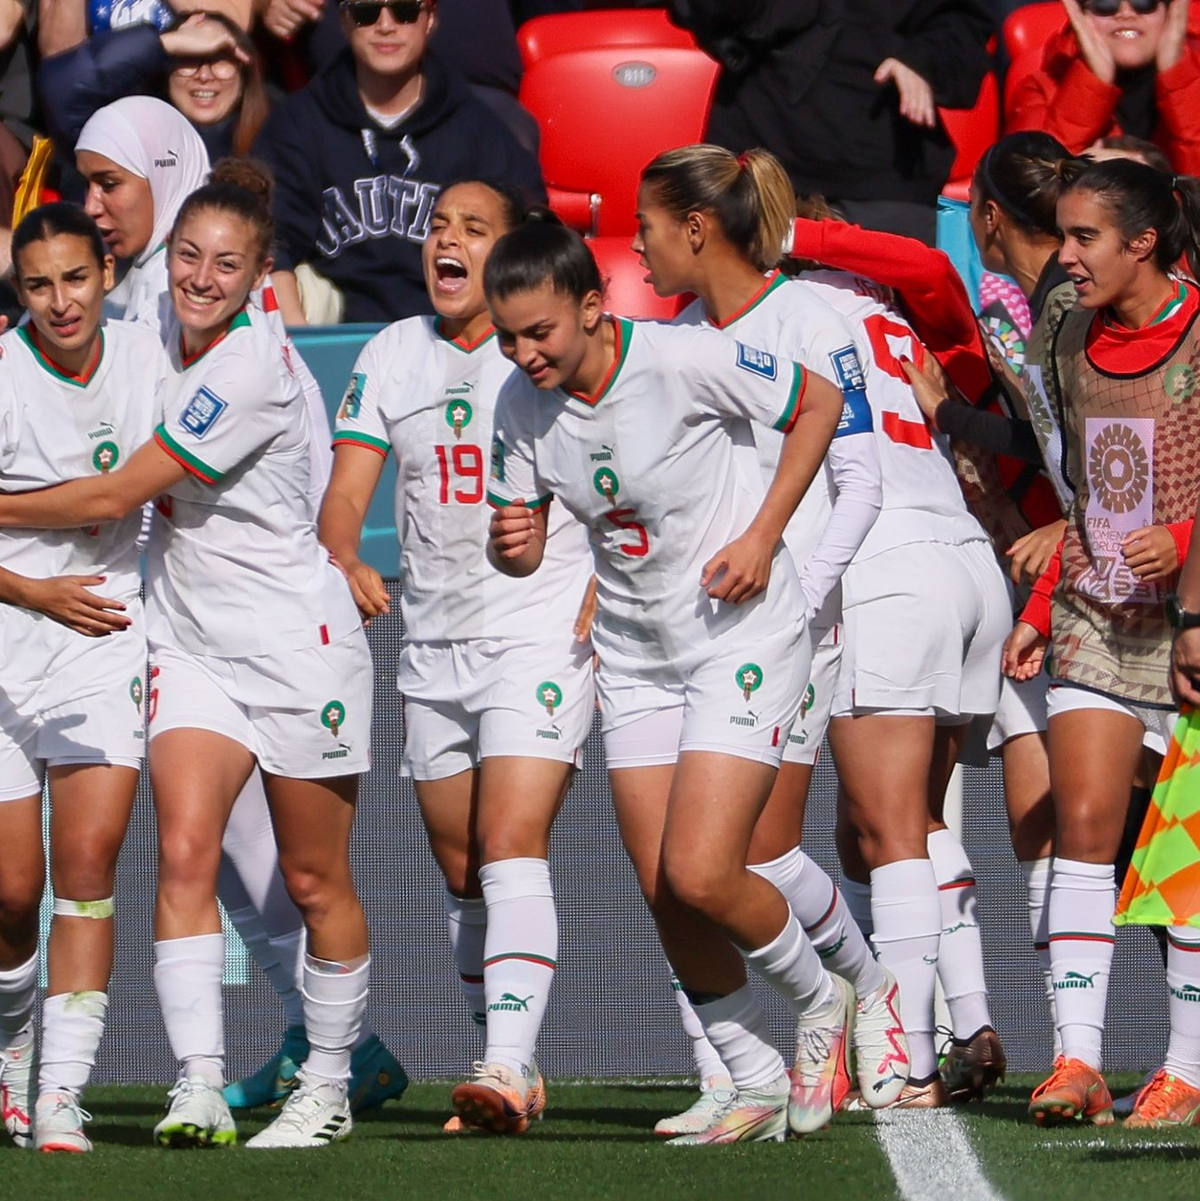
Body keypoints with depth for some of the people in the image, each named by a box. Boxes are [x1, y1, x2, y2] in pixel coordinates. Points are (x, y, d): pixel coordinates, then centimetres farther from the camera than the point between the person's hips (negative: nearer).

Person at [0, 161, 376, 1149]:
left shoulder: (251, 370, -22)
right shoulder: (165, 340, 3)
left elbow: (116, 495, -18)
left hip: (298, 642, -6)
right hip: (192, 641, 6)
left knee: (315, 879, 4)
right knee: (184, 852, -13)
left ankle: (328, 1087, 19)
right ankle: (199, 1087, -20)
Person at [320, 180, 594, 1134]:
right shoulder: (392, 357, 7)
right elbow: (347, 488, 1)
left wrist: (608, 596, -12)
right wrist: (345, 562, -20)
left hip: (544, 634, -6)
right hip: (433, 643, 6)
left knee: (511, 848, -18)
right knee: (461, 871, 9)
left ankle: (506, 1065, -26)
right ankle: (516, 1076, 20)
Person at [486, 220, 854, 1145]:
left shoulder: (684, 359, -21)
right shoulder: (521, 405, -5)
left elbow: (819, 402, -7)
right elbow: (523, 549, 6)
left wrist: (761, 534, -14)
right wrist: (510, 543, -19)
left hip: (745, 634, -6)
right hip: (634, 652, 6)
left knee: (700, 875, -16)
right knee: (665, 897, 2)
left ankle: (819, 1001, 13)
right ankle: (757, 1084, 19)